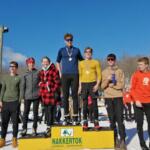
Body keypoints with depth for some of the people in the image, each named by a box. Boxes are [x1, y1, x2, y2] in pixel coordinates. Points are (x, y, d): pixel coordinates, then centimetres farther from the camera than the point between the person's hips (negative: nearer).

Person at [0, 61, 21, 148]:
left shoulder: (19, 78, 3)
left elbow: (21, 90, 0)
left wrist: (19, 101, -8)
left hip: (14, 102, -3)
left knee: (15, 121, 2)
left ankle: (14, 139, 14)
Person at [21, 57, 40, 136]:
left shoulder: (38, 72, 5)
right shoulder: (25, 74, 7)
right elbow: (22, 85, 6)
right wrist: (22, 96, 0)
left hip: (36, 96, -1)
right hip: (27, 96, 1)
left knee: (35, 112, 5)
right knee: (26, 112, 2)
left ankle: (34, 129, 14)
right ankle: (24, 129, 12)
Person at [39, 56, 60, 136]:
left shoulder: (54, 71, -4)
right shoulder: (41, 72, 17)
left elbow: (57, 82, -7)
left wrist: (54, 90, -13)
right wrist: (40, 93, 16)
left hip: (51, 95, -6)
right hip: (44, 95, 6)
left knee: (50, 111, -8)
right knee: (46, 111, 10)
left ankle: (49, 127, -1)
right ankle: (49, 126, 21)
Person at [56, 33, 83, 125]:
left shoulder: (77, 50, 11)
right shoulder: (61, 50, 9)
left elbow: (82, 60, 21)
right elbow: (58, 62, 18)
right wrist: (60, 73, 9)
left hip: (75, 75, 0)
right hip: (65, 75, 0)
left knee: (74, 95, -1)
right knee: (65, 96, 0)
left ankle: (75, 117, 3)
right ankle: (66, 117, 7)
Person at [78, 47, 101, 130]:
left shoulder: (96, 62, 8)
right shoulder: (81, 63, 15)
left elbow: (99, 74, 3)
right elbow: (80, 75, 12)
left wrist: (97, 84, -9)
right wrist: (80, 85, 3)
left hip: (93, 84, -2)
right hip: (84, 84, 2)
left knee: (94, 103, -2)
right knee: (85, 104, 2)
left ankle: (96, 121, 4)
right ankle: (85, 122, 6)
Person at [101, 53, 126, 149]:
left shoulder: (120, 71, 7)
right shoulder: (104, 72, 10)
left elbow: (122, 85, -3)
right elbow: (102, 86, 2)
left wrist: (112, 85, -11)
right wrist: (107, 80, -15)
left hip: (118, 97, -1)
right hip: (108, 98, 1)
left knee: (120, 119, -6)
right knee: (112, 119, 4)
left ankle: (122, 140, -1)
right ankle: (115, 139, 14)